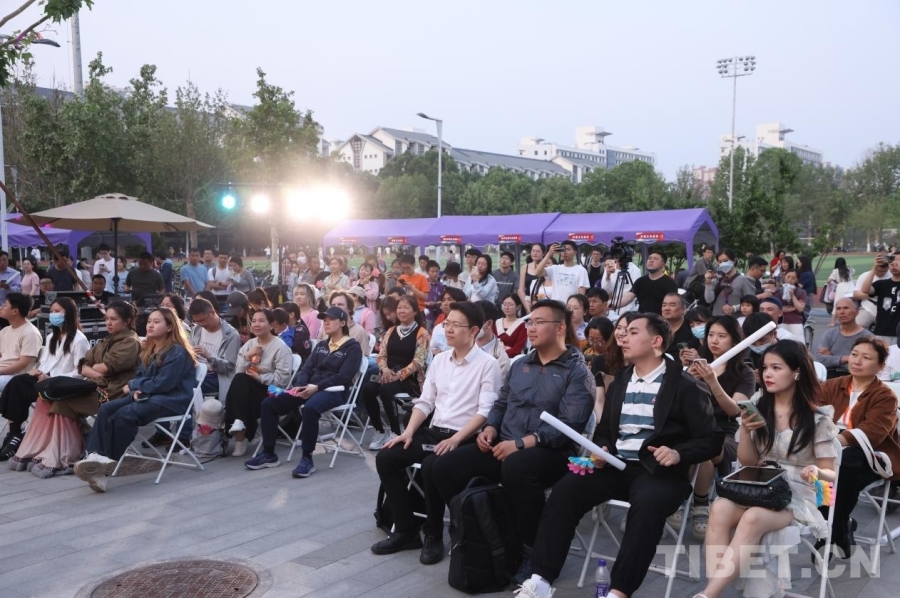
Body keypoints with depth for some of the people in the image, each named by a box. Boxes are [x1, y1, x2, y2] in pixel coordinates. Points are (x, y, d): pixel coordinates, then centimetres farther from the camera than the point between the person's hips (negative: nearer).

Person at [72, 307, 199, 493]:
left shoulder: (177, 353, -10)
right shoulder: (148, 351, 18)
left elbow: (162, 384, -16)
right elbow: (138, 377, 17)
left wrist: (132, 386, -4)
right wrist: (135, 391, -7)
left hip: (170, 400, -8)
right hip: (146, 396, 8)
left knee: (125, 414, -31)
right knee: (107, 409, -17)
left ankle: (107, 460, -21)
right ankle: (95, 457, -33)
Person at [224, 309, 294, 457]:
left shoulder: (280, 347, -7)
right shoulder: (249, 344, 14)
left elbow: (283, 378, -16)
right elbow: (238, 372, 5)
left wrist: (260, 377, -19)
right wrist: (247, 356, -9)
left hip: (271, 391, -5)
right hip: (249, 390, 5)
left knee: (241, 381, -29)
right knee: (240, 380, -28)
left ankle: (240, 421, -24)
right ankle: (239, 424, -26)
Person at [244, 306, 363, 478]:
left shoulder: (353, 348, 0)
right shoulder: (321, 345, 22)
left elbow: (344, 376, -12)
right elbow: (307, 368, 13)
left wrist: (317, 387, -22)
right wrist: (299, 385, -9)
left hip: (334, 390, -7)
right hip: (310, 388, 7)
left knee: (309, 408, -40)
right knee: (268, 403, -9)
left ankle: (307, 459, -29)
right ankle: (269, 454, -1)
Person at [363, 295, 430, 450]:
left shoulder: (422, 334, -2)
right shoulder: (391, 332, 15)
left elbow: (418, 362, -11)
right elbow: (381, 355, 11)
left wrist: (398, 375, -20)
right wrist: (385, 369, -11)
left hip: (411, 379, -5)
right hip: (390, 377, 5)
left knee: (385, 390, -33)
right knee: (367, 388, -24)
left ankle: (396, 433, -19)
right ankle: (379, 431, -10)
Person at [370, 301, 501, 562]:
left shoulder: (487, 364, -7)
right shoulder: (439, 360, 12)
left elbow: (485, 412, -14)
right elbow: (424, 402, 12)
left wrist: (455, 439, -25)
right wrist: (409, 432, -3)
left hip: (464, 438, -7)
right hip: (433, 431, 7)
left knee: (431, 466, -33)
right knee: (386, 457, -10)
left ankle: (433, 535, -10)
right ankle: (406, 530, 0)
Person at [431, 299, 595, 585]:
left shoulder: (577, 371, -5)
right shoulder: (520, 365, 17)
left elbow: (569, 425, -16)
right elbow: (501, 404, 24)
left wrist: (521, 443, -23)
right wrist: (490, 428, 1)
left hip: (549, 452, -6)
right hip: (504, 446, 7)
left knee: (516, 467, -40)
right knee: (445, 467, -10)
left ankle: (532, 549, -19)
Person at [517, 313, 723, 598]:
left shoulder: (684, 386, -1)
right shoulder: (619, 382, 17)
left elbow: (711, 439, -2)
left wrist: (678, 453, -20)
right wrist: (600, 450, 0)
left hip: (658, 471, -5)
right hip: (616, 465, 5)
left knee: (647, 503, -38)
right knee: (565, 489, -20)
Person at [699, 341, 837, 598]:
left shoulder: (818, 420, -3)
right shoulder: (758, 409, 7)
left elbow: (831, 473, 0)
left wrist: (816, 472, -24)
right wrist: (745, 430, -8)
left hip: (797, 497, -3)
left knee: (752, 518, -37)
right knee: (720, 509, -33)